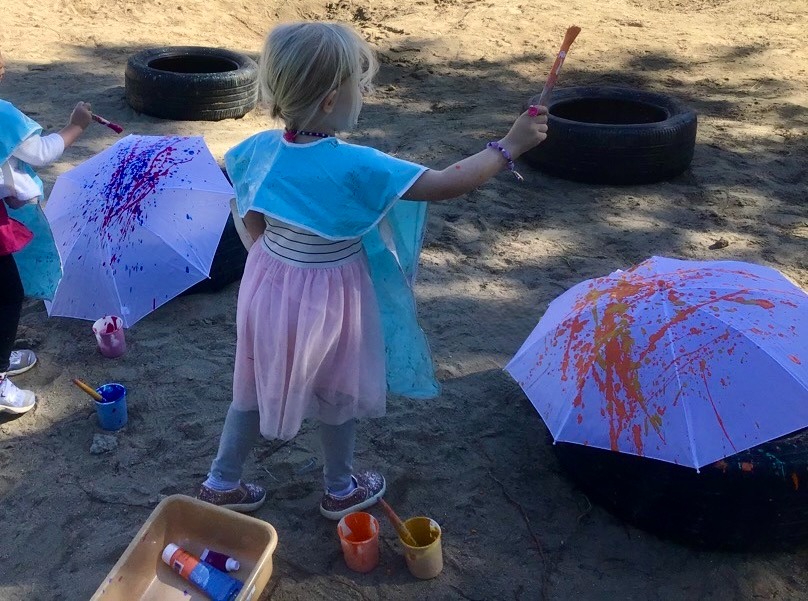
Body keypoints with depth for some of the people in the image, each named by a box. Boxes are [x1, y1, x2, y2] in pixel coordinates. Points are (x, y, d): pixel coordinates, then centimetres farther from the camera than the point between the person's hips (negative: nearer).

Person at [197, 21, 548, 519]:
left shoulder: (261, 149, -11)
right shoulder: (356, 167, -28)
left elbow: (254, 224, 4)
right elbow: (447, 185, -24)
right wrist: (510, 146, -15)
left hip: (269, 286, 5)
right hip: (329, 300, -5)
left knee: (256, 389, 23)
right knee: (339, 396, 19)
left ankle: (221, 484, 37)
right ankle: (341, 491, 41)